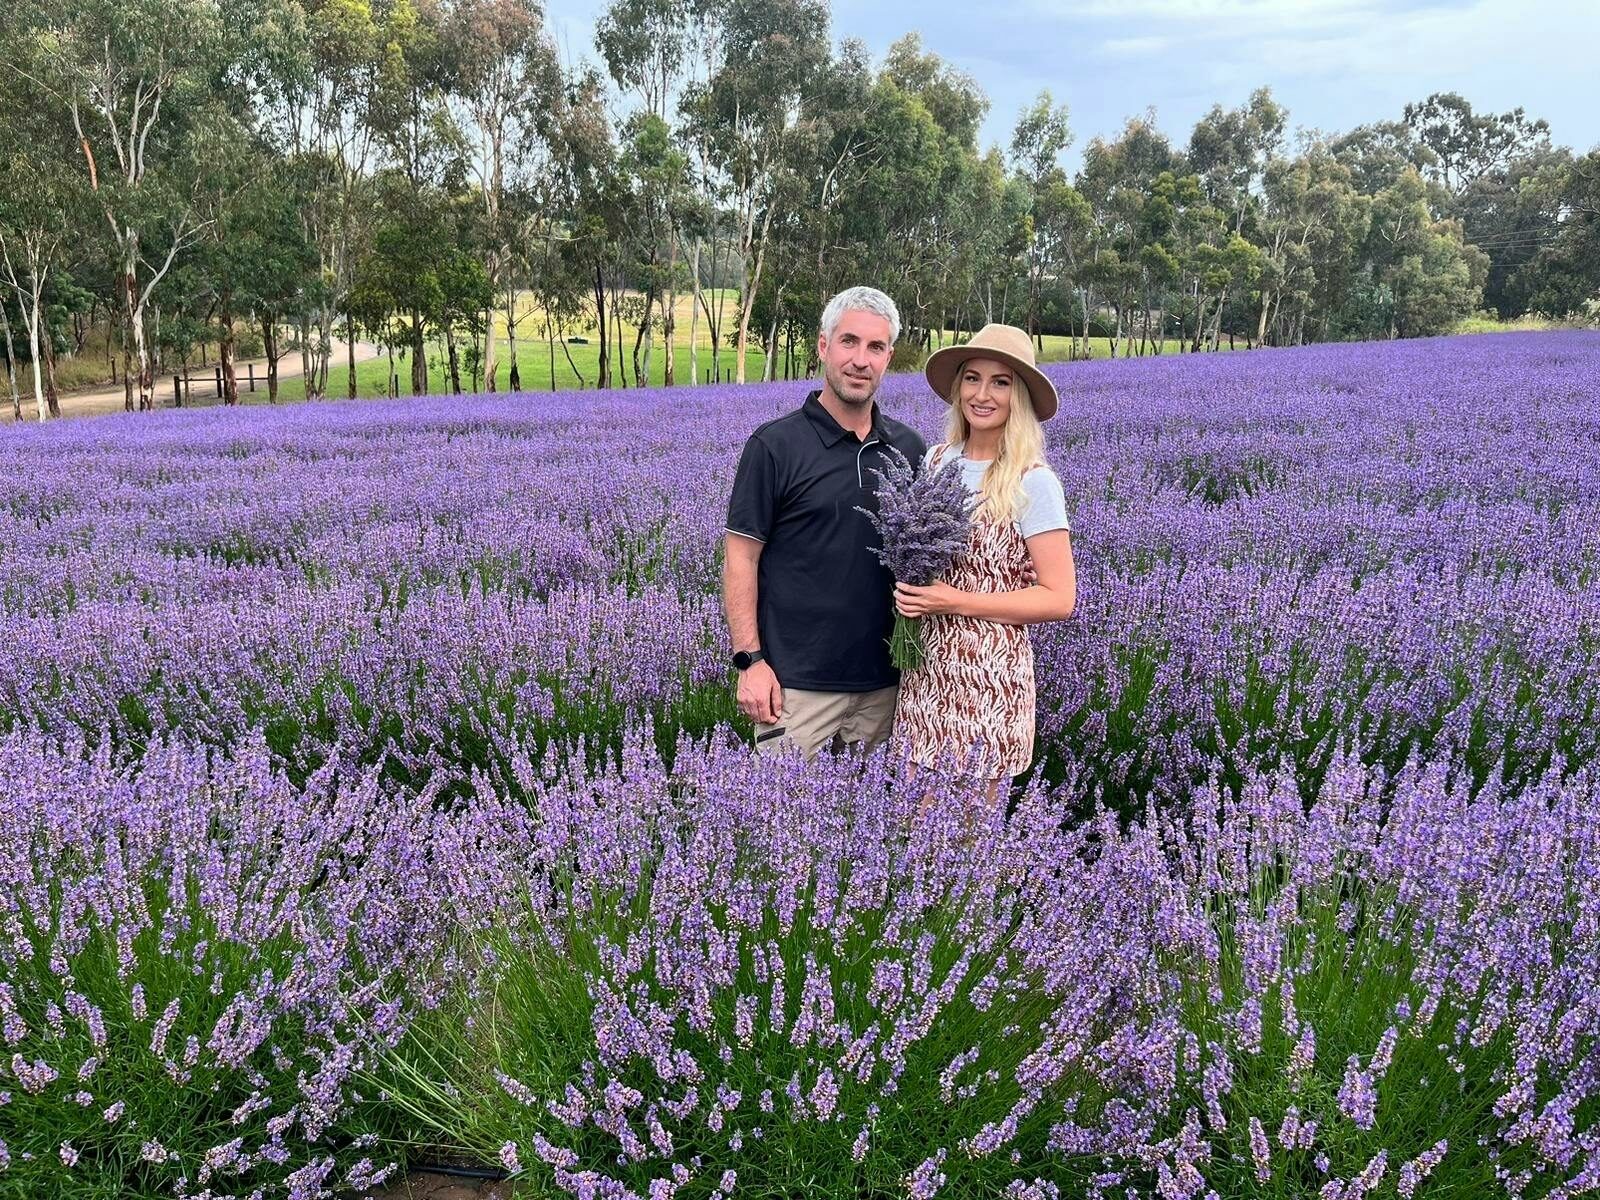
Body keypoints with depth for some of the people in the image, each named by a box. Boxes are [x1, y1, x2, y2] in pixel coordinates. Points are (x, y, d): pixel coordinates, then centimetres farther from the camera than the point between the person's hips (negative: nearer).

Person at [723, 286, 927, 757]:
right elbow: (740, 558, -7)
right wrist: (750, 659, -13)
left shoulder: (909, 448, 7)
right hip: (797, 682, -4)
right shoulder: (775, 445, -6)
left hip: (884, 679, 5)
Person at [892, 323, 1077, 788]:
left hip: (990, 679, -4)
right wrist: (906, 587, -2)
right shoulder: (936, 460, 4)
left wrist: (955, 601, -18)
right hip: (924, 671, 4)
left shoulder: (1032, 483, -11)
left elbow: (1059, 599, -13)